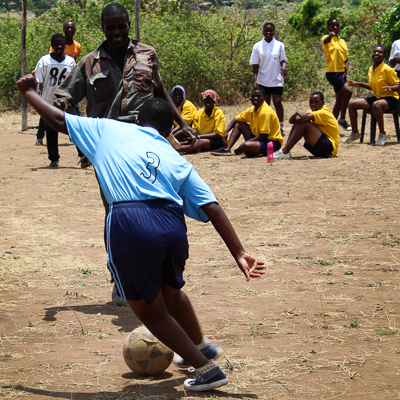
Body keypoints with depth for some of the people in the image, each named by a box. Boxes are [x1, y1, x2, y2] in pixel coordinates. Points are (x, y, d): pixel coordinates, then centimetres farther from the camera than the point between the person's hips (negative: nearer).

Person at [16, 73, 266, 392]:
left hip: (129, 225, -4)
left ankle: (207, 369, 21)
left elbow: (58, 119, 28)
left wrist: (29, 92, 47)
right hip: (172, 224, 4)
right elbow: (213, 209, 10)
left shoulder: (109, 130, 20)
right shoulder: (177, 160, 22)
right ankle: (202, 348, 57)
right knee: (172, 291, 35)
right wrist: (239, 254, 7)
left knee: (150, 311, 19)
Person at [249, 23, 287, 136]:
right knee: (265, 104, 7)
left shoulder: (279, 45, 3)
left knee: (277, 102, -9)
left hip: (277, 80, -1)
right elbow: (255, 64, 3)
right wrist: (255, 79, -5)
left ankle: (281, 127, 0)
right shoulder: (258, 46, 2)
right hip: (263, 80, 1)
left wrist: (284, 66, -14)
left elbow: (283, 60, 8)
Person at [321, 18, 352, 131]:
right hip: (332, 72, -7)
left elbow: (346, 59, 13)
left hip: (341, 73, 7)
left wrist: (346, 72, -5)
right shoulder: (327, 39, -3)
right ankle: (342, 119, -11)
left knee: (339, 100, 7)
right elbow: (326, 41, -29)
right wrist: (331, 35, -53)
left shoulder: (343, 42, 16)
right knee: (348, 91, -21)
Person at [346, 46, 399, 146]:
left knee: (376, 104, -42)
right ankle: (355, 133, 11)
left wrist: (390, 88, -33)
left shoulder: (387, 70, -14)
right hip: (377, 97, 8)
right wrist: (359, 84, 12)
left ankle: (382, 134, -29)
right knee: (352, 104, 0)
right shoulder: (371, 70, 8)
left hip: (390, 98, -8)